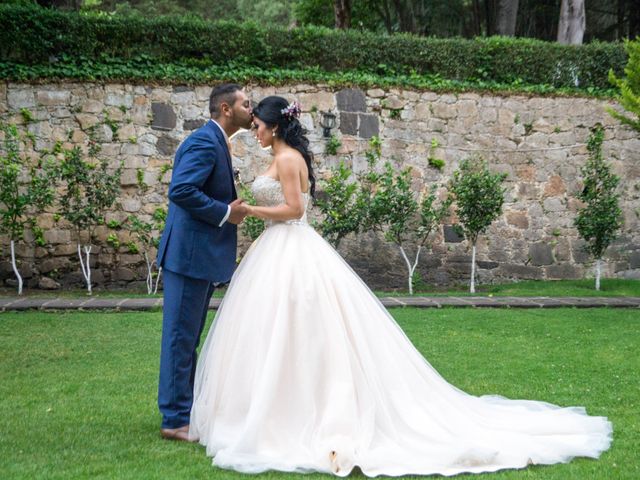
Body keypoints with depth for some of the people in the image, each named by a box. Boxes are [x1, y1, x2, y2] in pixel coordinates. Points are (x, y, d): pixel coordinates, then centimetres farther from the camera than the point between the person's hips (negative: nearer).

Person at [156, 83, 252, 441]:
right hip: (191, 253, -10)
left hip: (202, 254, 10)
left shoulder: (215, 142, 17)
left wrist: (232, 208, 9)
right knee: (182, 336, -4)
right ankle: (176, 419, 3)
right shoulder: (205, 142, -15)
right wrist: (225, 213, -18)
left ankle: (186, 411, 24)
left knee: (188, 337, 15)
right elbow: (181, 191, -25)